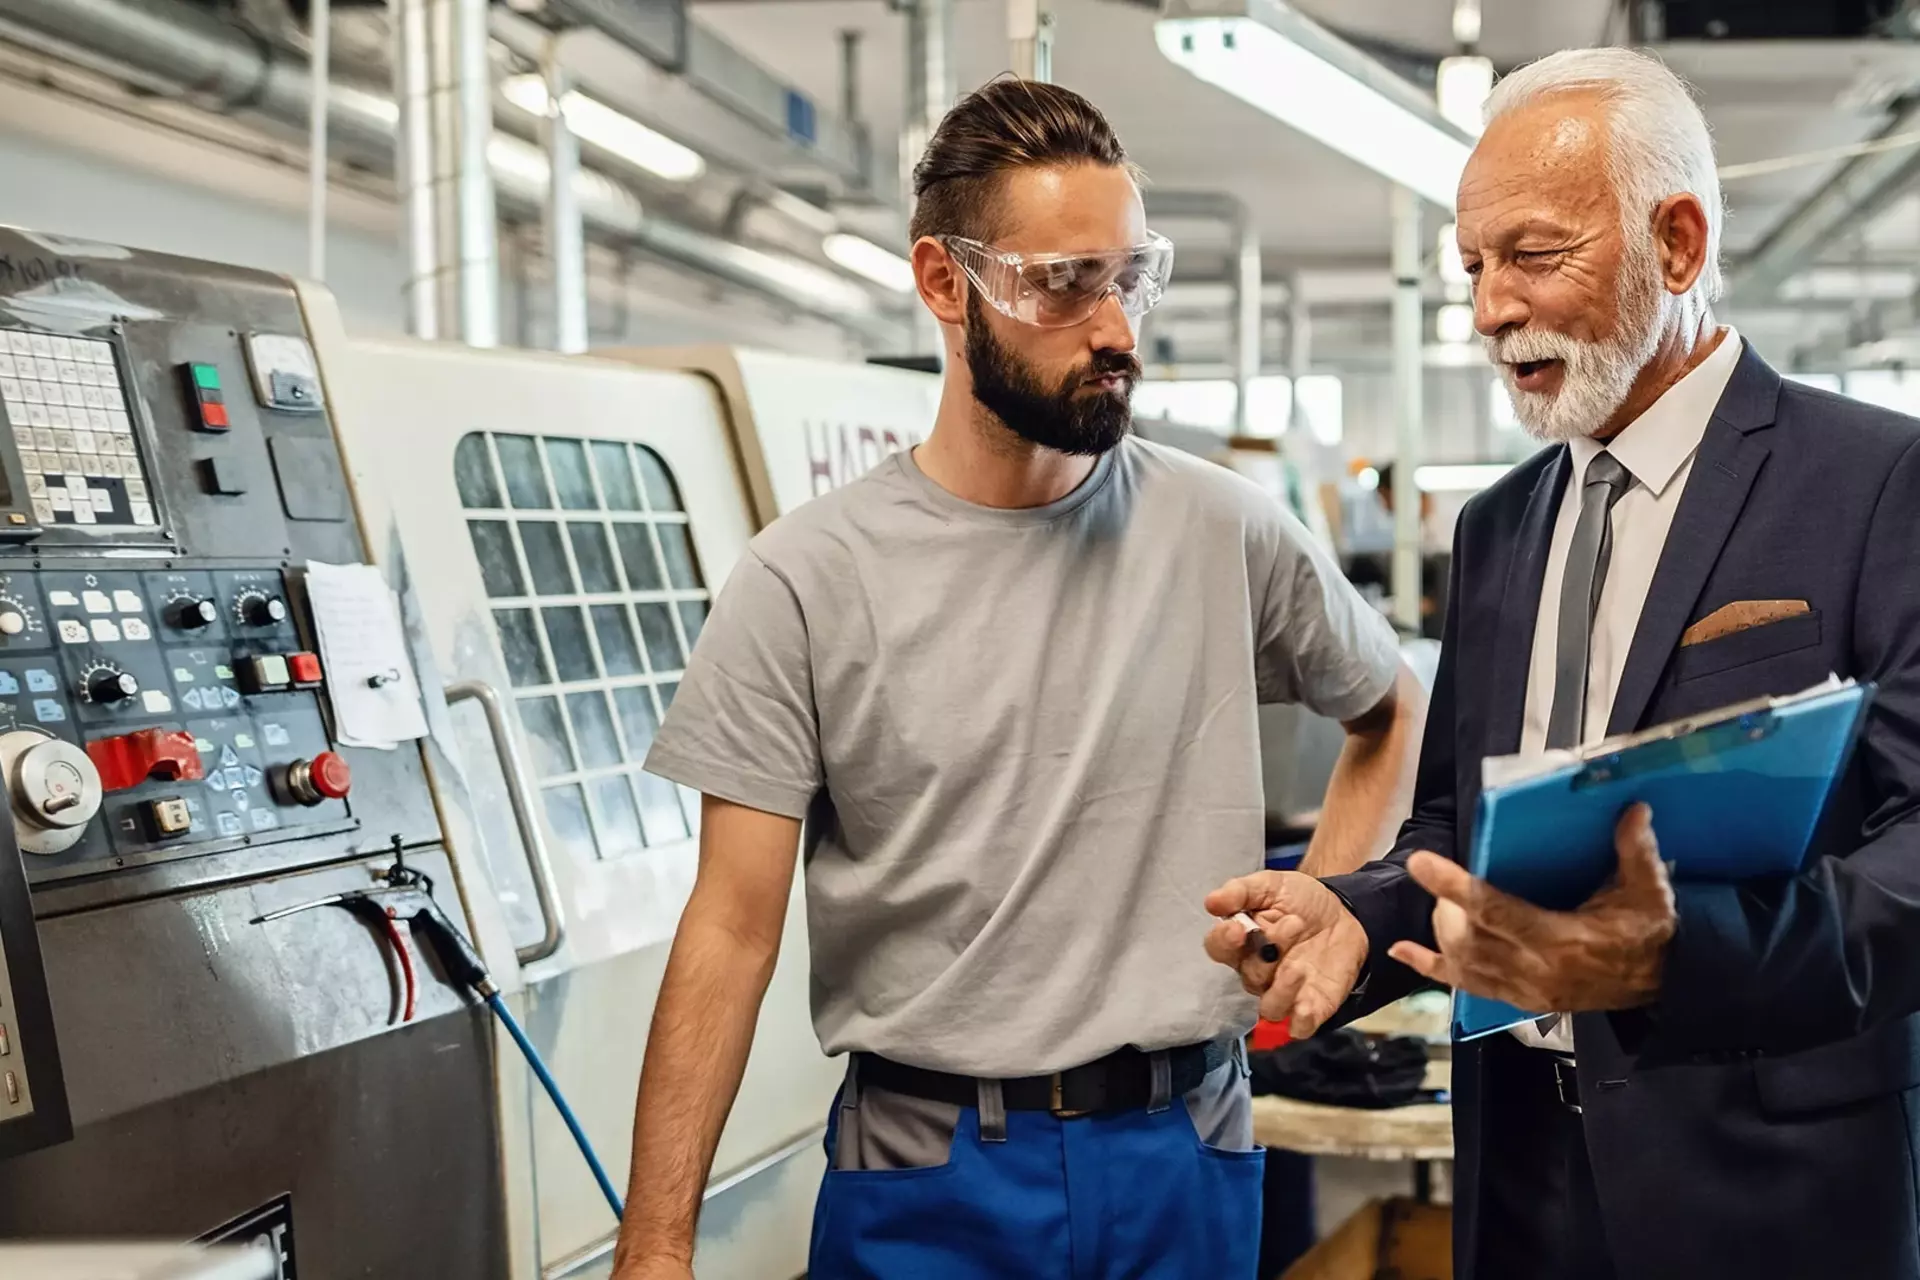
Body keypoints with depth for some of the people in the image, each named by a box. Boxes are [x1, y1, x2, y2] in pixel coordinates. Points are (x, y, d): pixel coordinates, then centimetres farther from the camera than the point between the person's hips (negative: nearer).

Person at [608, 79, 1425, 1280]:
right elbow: (733, 931, -9)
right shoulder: (807, 581, -9)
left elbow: (1394, 713, 17)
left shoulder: (1225, 530, -2)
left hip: (1186, 1151, 2)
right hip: (923, 1176, -2)